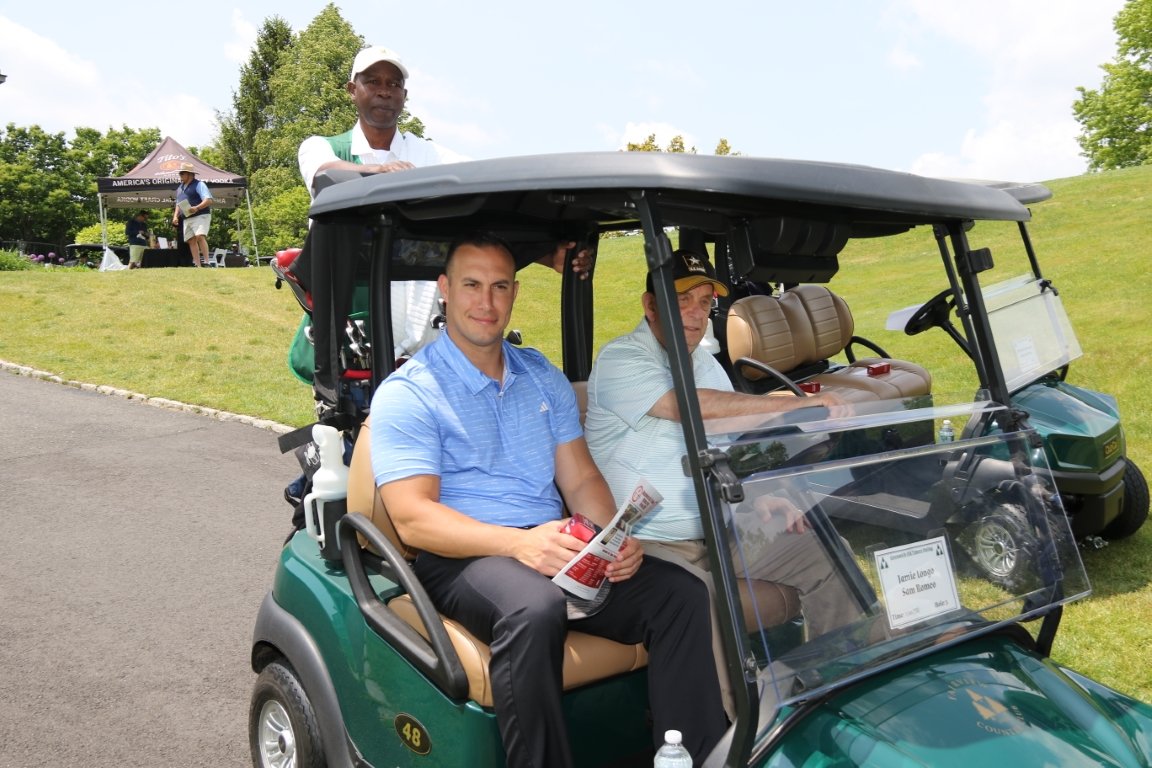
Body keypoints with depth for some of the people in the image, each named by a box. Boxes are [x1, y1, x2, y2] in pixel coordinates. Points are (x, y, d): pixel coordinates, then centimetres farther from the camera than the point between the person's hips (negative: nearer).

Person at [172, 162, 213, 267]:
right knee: (191, 241, 0)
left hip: (200, 216, -8)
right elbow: (178, 204, 29)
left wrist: (197, 208, -28)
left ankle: (206, 262, -27)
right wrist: (175, 216, 12)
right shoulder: (180, 188, 21)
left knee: (200, 237, -25)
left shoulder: (198, 185, -4)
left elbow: (209, 200, -14)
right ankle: (197, 265, -2)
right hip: (186, 218, 8)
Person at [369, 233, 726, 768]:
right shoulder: (406, 393, -2)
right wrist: (517, 543, -27)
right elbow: (412, 518, -12)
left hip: (556, 548, 5)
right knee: (534, 611, -38)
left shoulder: (545, 378, 16)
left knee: (682, 596, -17)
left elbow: (581, 479, 13)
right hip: (461, 558, -5)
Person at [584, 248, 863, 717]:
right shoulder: (620, 361, -12)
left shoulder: (706, 363, 15)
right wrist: (796, 404, -26)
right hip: (651, 543, -7)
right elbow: (695, 407, -27)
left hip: (721, 530, 8)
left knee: (829, 553, -2)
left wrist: (760, 497, 1)